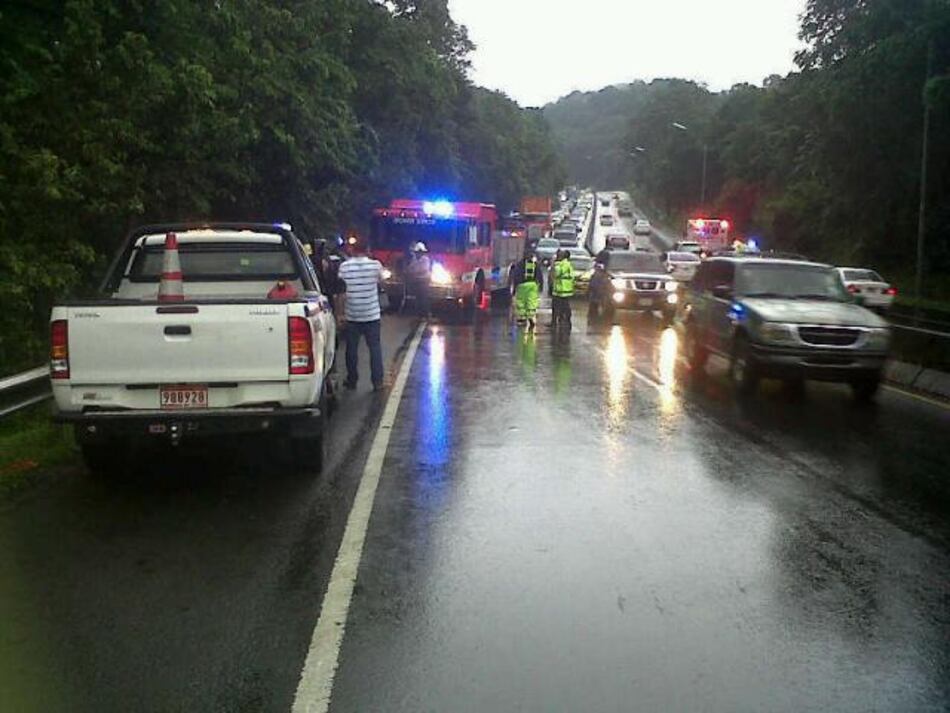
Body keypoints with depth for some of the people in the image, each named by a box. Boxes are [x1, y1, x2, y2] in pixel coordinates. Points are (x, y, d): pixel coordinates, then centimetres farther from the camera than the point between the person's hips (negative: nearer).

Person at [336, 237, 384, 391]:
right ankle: (377, 381, 4)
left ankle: (352, 380, 16)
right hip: (372, 315, 0)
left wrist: (339, 313, 1)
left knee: (352, 348, 10)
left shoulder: (344, 266, -5)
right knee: (375, 347, 6)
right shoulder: (375, 265, -5)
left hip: (351, 315, 0)